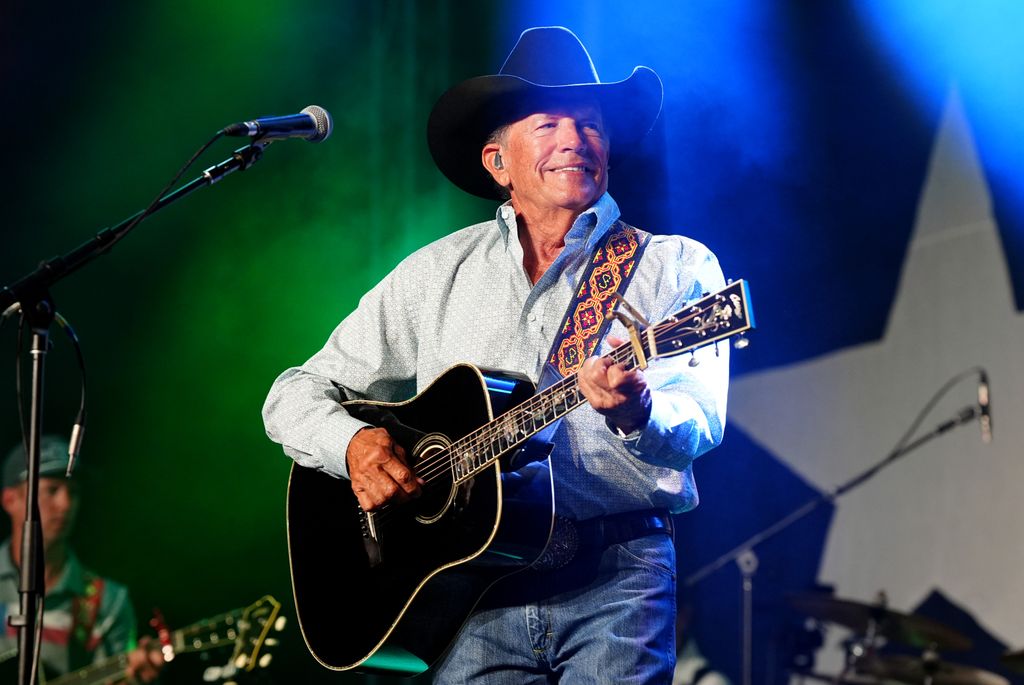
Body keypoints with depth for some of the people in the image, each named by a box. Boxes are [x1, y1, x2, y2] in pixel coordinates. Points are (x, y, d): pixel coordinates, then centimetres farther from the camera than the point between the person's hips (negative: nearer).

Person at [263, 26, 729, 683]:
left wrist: (634, 413, -30)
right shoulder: (438, 273, 14)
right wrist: (353, 443, -7)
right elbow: (296, 396, 14)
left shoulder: (676, 266, 7)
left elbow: (699, 425, -7)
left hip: (615, 575, -2)